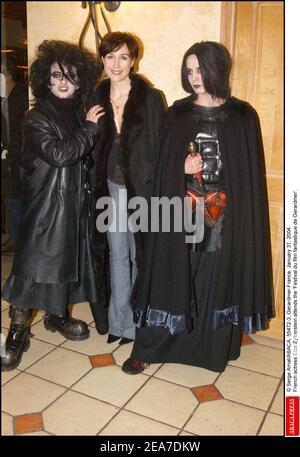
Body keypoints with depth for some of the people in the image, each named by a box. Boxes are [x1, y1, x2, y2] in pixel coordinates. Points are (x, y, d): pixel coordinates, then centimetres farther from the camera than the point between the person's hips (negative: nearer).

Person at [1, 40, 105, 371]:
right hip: (45, 204, -6)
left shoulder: (80, 114, 9)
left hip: (74, 203, 6)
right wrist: (90, 128, -15)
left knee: (67, 260, 15)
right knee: (33, 265, -4)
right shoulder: (36, 118, -8)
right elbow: (58, 154, -22)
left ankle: (57, 315, 35)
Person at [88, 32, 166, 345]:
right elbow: (92, 147, 8)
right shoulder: (97, 98, 6)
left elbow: (161, 146, -7)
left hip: (142, 187, -3)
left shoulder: (151, 98, -6)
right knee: (117, 255, 11)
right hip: (110, 187, 4)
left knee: (141, 254, 7)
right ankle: (120, 321, 26)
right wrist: (97, 187, 3)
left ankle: (138, 321, 25)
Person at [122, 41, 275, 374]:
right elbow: (163, 165, 6)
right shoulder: (178, 113, 5)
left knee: (219, 278, 8)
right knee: (173, 275, 4)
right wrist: (182, 168, -14)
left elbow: (251, 172, 2)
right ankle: (147, 348, 16)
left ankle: (216, 347, 27)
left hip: (226, 214, 0)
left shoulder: (243, 115, 2)